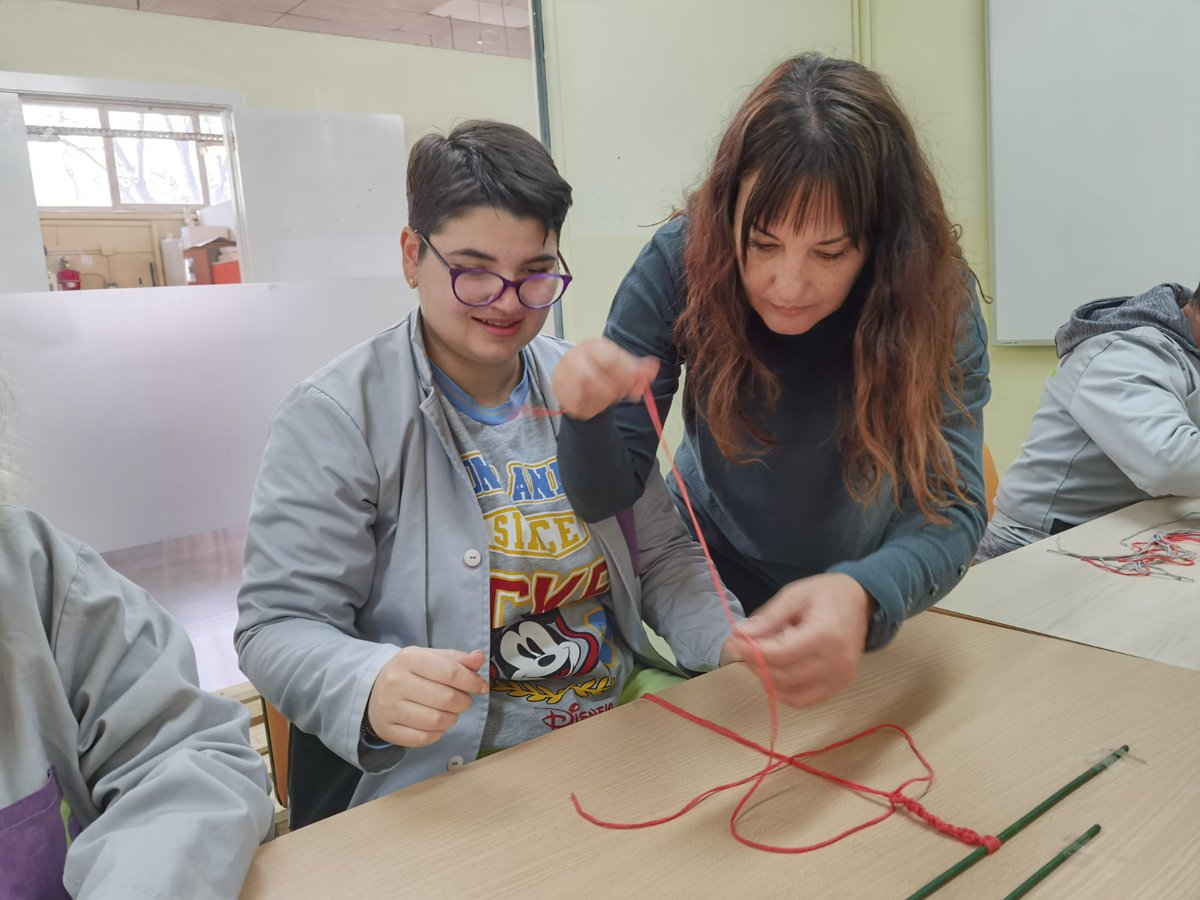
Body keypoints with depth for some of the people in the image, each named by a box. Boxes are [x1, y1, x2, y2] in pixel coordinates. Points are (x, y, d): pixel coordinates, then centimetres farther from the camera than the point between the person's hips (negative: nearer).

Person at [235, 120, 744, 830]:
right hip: (437, 771, -3)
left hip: (629, 712, 4)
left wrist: (729, 638, -7)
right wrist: (370, 688, -32)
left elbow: (664, 553, 12)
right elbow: (279, 625, -10)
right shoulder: (337, 418, -8)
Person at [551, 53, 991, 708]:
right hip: (717, 585, 0)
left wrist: (864, 596, -52)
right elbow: (606, 496, -21)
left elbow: (951, 508, -31)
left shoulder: (939, 299, -24)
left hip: (874, 596, 0)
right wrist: (588, 416, -44)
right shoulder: (681, 262, -24)